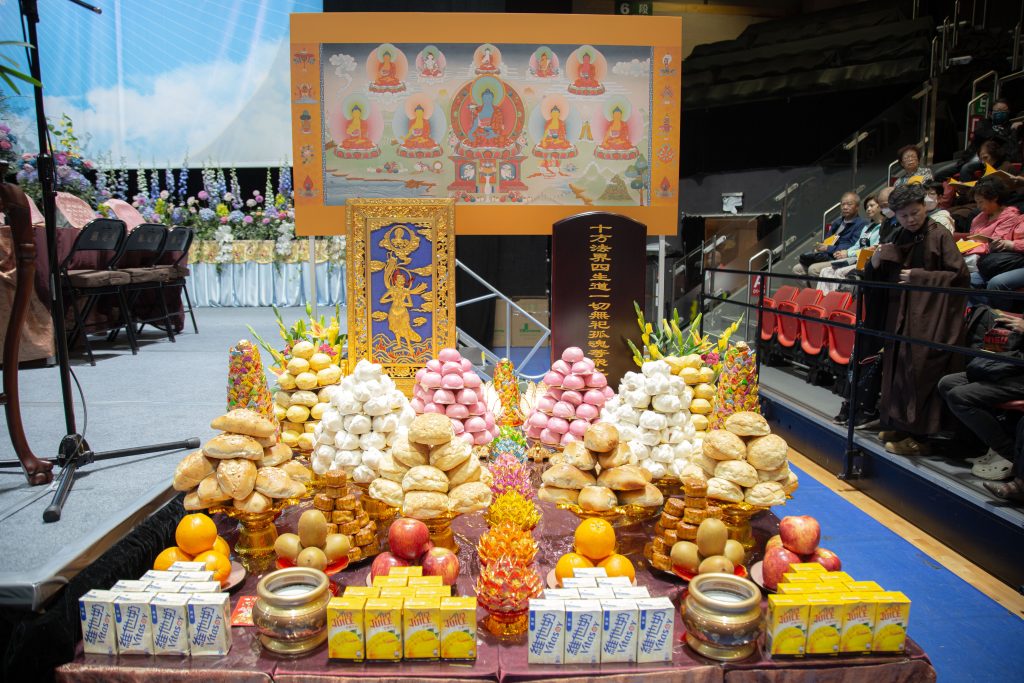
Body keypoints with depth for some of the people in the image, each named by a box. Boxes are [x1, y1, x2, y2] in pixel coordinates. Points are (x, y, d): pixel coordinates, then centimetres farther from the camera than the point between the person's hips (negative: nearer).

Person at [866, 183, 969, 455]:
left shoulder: (939, 235, -6)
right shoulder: (899, 239, 12)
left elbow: (960, 275, -11)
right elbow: (885, 280, 14)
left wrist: (919, 276, -14)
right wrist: (876, 265, -6)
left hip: (929, 318, -6)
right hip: (901, 316, 6)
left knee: (917, 371, -7)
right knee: (898, 369, 8)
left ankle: (916, 435, 1)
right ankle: (898, 425, 19)